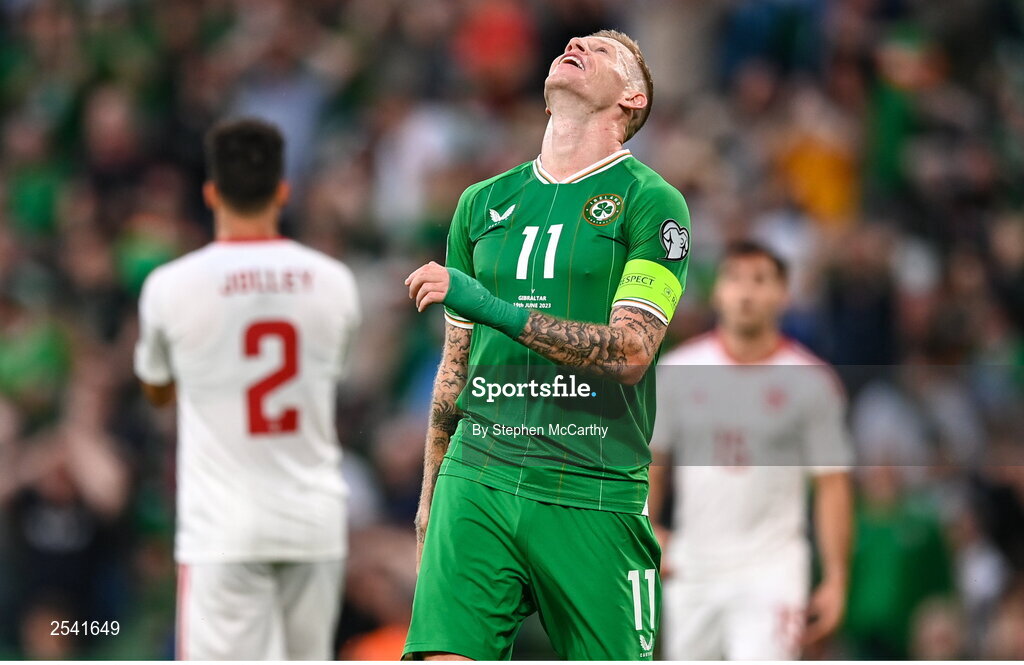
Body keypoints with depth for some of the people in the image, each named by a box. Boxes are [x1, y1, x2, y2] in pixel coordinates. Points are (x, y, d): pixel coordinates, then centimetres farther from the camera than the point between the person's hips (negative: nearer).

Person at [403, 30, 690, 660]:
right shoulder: (482, 203, 17)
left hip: (592, 490, -3)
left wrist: (494, 308, -18)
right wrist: (429, 498, 18)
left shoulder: (651, 201, 2)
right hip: (476, 479, 3)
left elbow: (631, 352, -11)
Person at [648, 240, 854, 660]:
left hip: (771, 572, -3)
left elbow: (832, 484, 0)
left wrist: (835, 580, -4)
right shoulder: (678, 370, 4)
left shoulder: (811, 382, -2)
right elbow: (651, 459, 13)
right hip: (691, 569, 3)